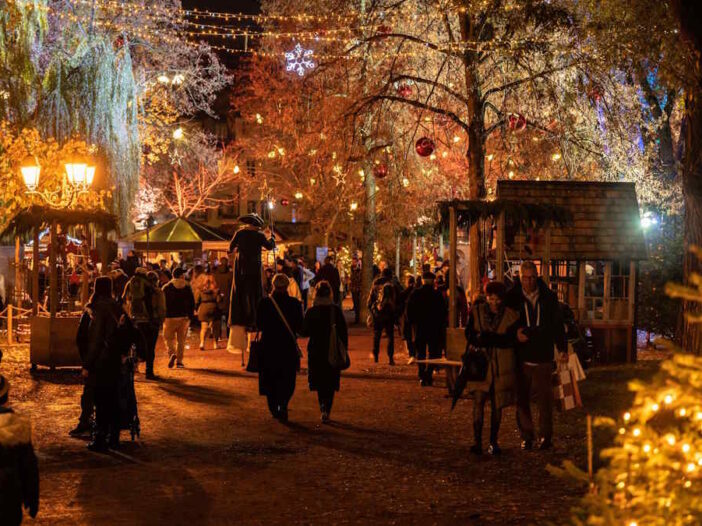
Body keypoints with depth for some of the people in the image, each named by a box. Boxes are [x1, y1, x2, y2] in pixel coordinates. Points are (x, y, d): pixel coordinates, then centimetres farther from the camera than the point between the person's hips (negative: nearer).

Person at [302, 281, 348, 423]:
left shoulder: (311, 312, -9)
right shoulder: (336, 310, -6)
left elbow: (305, 331, -3)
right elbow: (344, 332, -3)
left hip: (316, 351, 0)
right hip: (333, 351, 1)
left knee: (320, 382, 12)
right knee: (331, 383, 11)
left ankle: (323, 407, -9)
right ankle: (327, 411, 4)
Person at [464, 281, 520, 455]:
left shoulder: (511, 316, 0)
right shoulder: (477, 313, 4)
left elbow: (510, 340, -9)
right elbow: (469, 335, 2)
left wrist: (486, 338, -19)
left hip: (502, 366, 0)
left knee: (497, 405, 5)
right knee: (478, 400, -11)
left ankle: (493, 442, 16)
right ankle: (477, 441, -12)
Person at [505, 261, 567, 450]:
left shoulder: (549, 297, 5)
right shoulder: (512, 297, 1)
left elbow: (557, 324, 10)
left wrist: (563, 348, 7)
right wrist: (516, 334, -11)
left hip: (543, 356, 0)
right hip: (520, 356, 0)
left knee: (544, 397, 0)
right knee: (522, 398, 4)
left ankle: (546, 436, 10)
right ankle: (526, 435, 14)